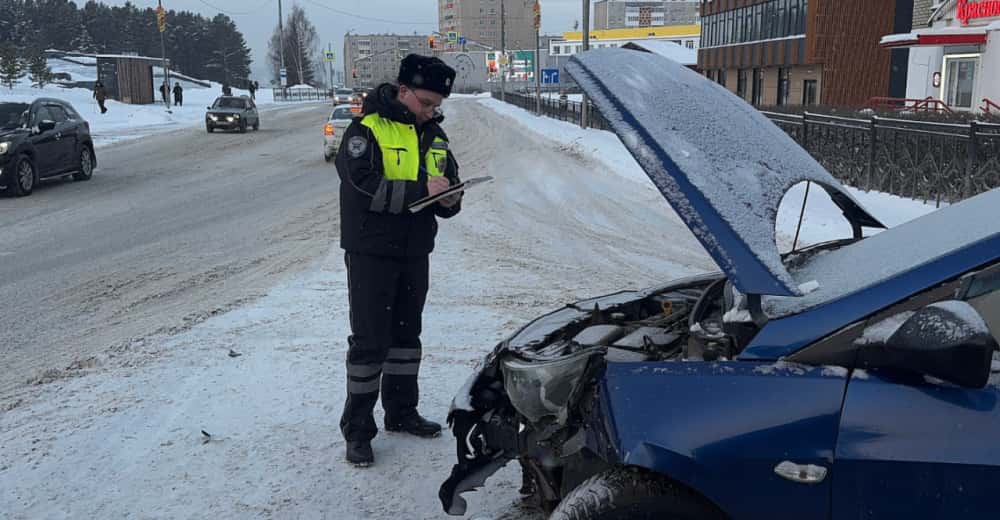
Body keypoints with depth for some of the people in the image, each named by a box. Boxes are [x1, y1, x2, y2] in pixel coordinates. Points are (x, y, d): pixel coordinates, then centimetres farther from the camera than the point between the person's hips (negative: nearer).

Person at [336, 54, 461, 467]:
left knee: (406, 334, 16)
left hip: (415, 253, 7)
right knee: (369, 341, -4)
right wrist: (421, 189, -26)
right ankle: (357, 429, 7)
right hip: (372, 252, -6)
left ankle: (401, 413, 30)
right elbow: (365, 188, -23)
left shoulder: (434, 134, 9)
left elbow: (450, 185, 14)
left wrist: (449, 200, -10)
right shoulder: (366, 130, -11)